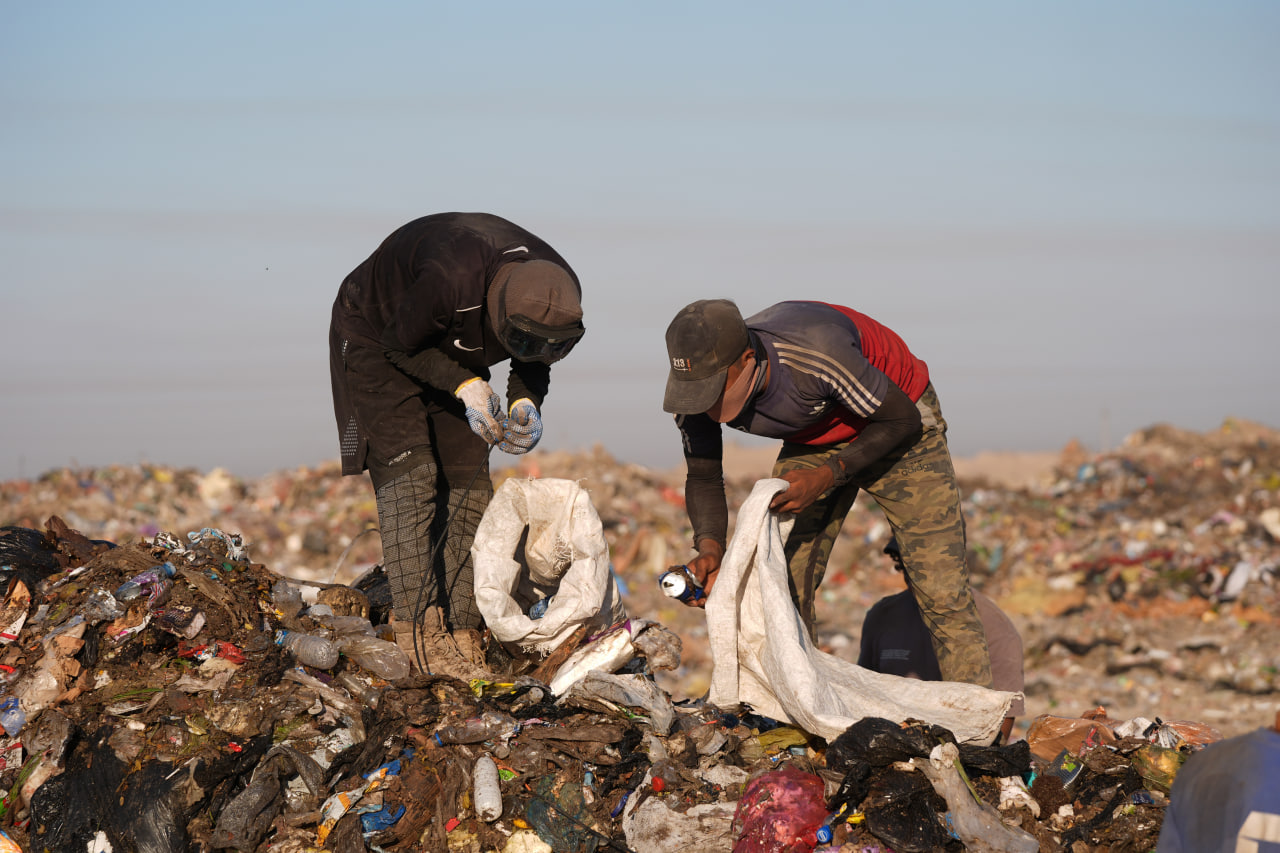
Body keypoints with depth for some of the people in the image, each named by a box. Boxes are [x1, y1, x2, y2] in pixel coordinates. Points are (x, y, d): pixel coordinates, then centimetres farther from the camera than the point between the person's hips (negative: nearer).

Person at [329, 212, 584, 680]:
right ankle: (420, 634, -22)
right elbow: (399, 344, -25)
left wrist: (526, 402, -25)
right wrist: (465, 385, -36)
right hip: (374, 339, -6)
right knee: (410, 479, -19)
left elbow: (534, 362, -4)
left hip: (451, 352, 6)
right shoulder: (450, 279, -44)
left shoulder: (560, 299, -25)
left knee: (468, 484, -5)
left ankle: (461, 636, -5)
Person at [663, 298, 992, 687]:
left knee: (941, 594, -13)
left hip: (896, 430, -5)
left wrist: (826, 477, -32)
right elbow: (703, 478, -8)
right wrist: (709, 546, -26)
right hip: (814, 442, 5)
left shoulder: (816, 351, -40)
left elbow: (901, 420, -25)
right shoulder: (698, 382, -24)